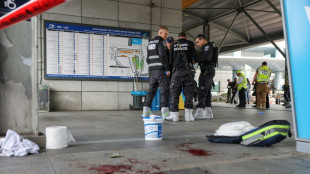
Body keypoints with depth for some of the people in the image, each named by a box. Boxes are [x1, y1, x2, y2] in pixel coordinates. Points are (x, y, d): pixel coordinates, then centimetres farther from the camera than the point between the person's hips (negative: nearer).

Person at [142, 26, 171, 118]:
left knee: (151, 89, 10)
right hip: (161, 70, -8)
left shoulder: (150, 43, 21)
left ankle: (146, 110, 9)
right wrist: (167, 68, -16)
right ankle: (165, 111, -11)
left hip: (152, 70, 8)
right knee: (164, 89, -6)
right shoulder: (161, 42, -5)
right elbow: (163, 56, -17)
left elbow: (148, 58, 21)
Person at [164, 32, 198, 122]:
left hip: (176, 71, 1)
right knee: (188, 92, 3)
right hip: (187, 71, -1)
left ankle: (174, 114, 1)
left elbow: (170, 59, 7)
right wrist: (193, 61, 23)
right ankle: (188, 114, -1)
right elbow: (196, 57, 2)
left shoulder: (173, 45, 12)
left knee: (175, 92, 3)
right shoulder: (190, 43, 7)